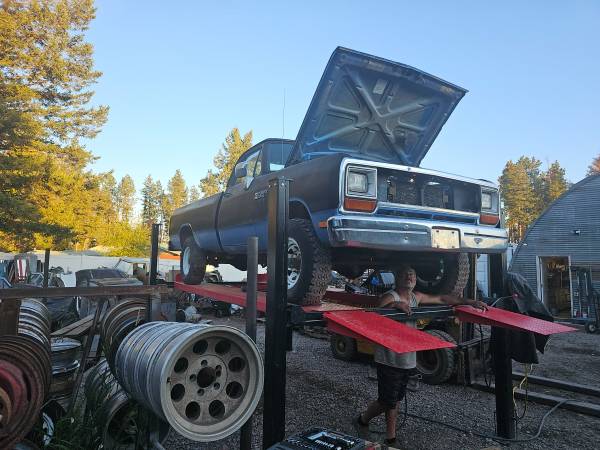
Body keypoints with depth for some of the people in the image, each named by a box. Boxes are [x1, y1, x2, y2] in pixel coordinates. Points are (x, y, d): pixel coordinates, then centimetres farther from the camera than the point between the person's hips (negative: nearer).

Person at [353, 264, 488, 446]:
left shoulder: (416, 297, 8)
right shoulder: (389, 297, -15)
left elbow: (442, 299, 15)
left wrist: (471, 302, 14)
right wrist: (394, 305, -43)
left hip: (407, 360, 7)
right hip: (389, 360, -7)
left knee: (395, 400, 15)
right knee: (388, 401, -1)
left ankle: (390, 439, 27)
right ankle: (362, 420, 24)